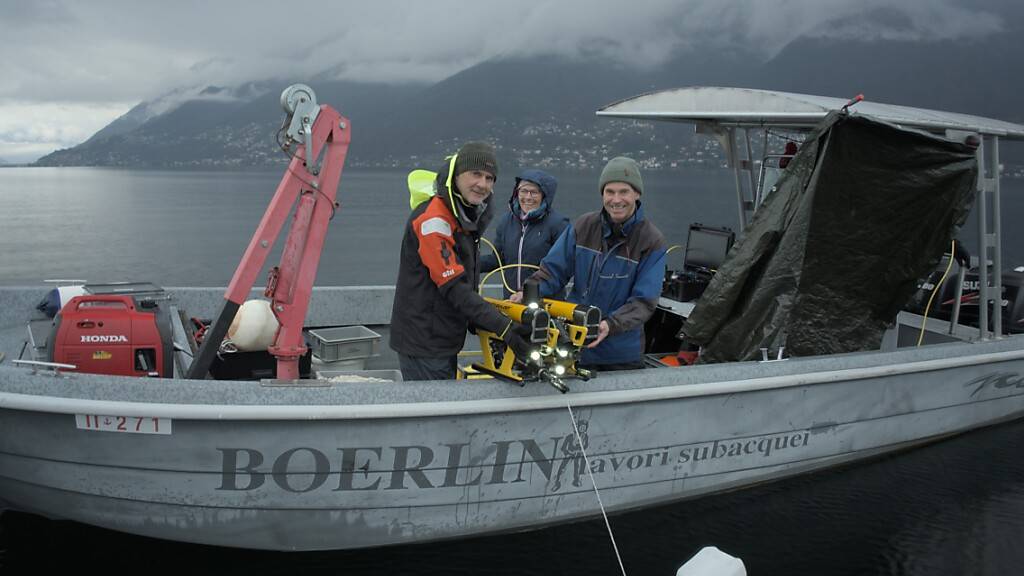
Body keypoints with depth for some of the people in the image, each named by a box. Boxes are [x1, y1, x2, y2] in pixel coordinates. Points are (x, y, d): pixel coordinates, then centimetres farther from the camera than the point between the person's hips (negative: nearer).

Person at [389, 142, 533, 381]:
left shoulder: (465, 218, 11)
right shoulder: (433, 219, -20)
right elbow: (453, 287, -25)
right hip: (422, 344, -10)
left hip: (445, 340, 10)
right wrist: (504, 327, -27)